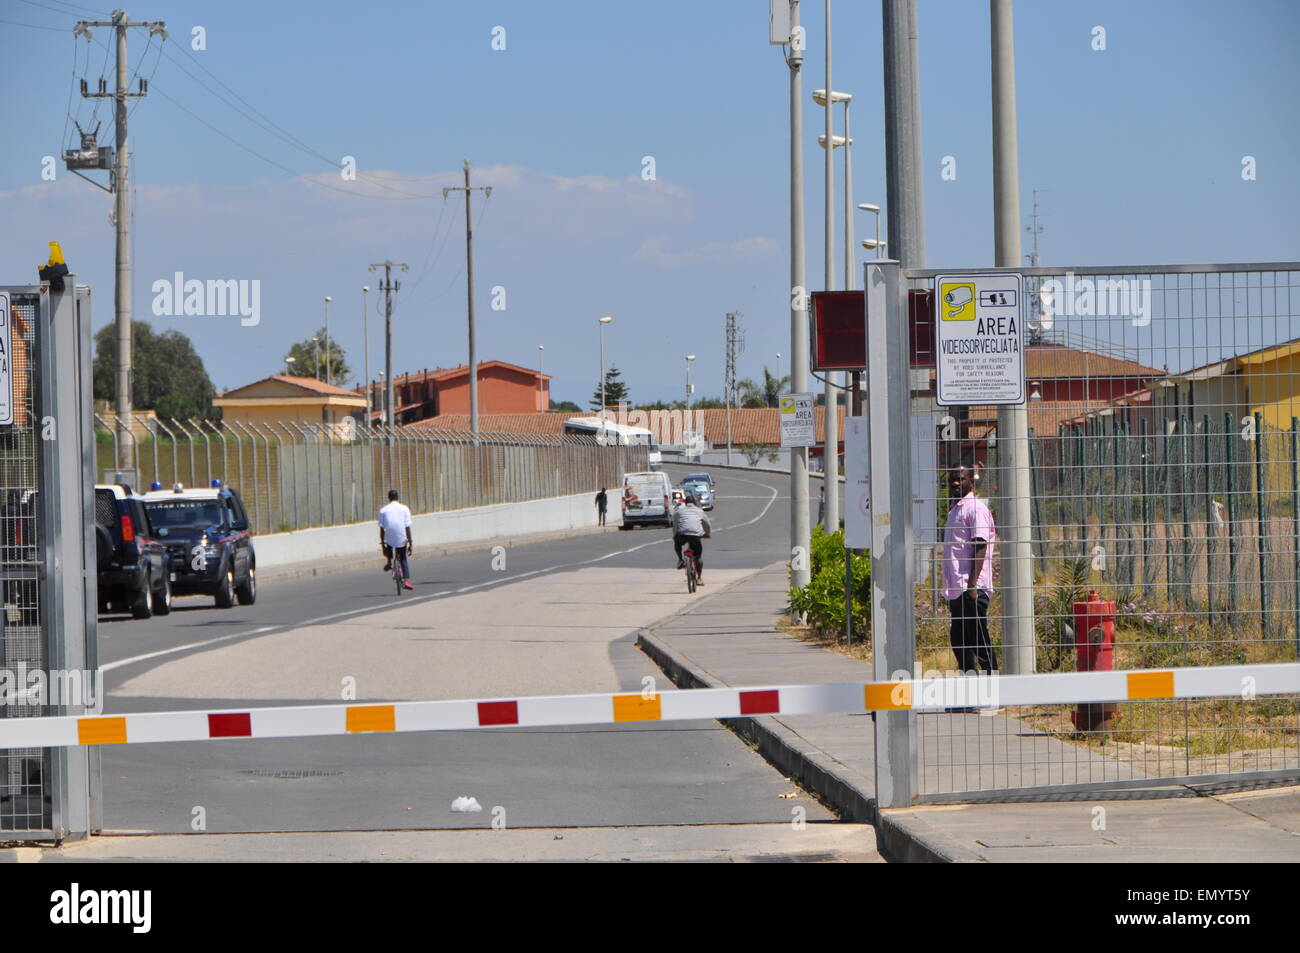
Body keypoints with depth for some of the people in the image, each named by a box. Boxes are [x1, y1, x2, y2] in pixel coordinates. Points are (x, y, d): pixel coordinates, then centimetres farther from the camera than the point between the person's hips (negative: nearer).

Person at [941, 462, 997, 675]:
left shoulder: (976, 508, -8)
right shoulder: (955, 510, 20)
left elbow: (980, 547, -15)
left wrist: (972, 584, -22)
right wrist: (949, 586, 16)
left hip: (972, 589, -10)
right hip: (956, 589, 10)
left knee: (979, 639, -8)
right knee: (958, 640, 11)